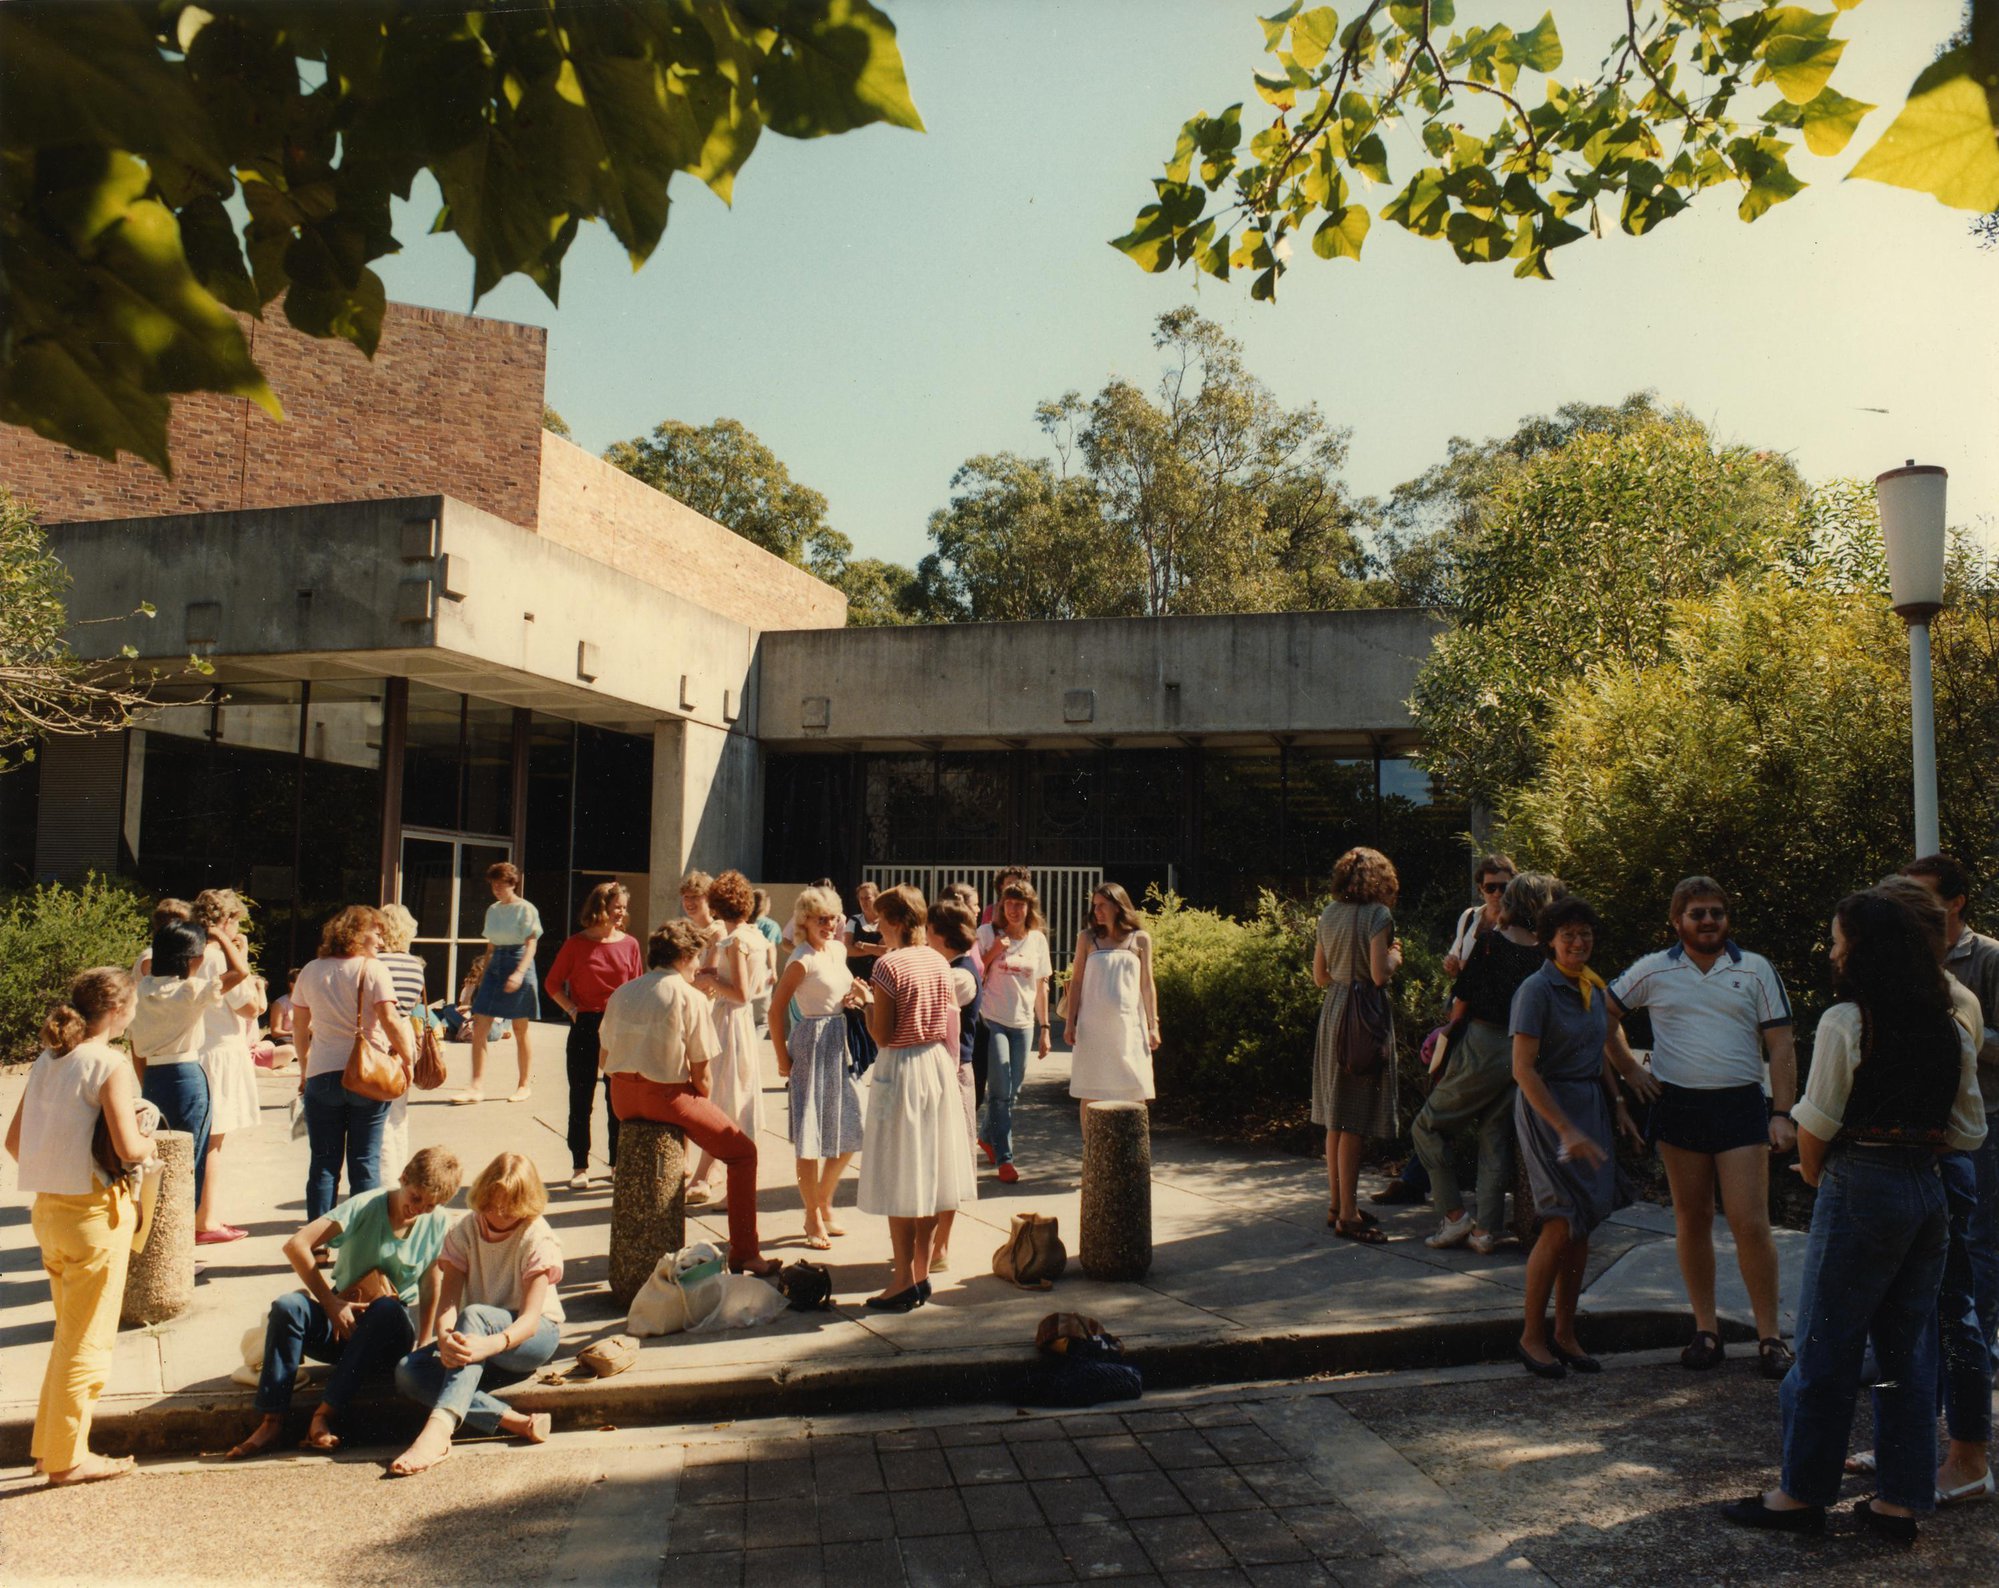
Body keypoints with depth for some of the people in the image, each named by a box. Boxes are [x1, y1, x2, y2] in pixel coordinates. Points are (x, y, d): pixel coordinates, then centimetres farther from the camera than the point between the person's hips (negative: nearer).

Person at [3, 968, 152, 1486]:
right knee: (87, 1341, 5)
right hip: (94, 1211, -8)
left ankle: (49, 1445, 30)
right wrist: (150, 1144, -2)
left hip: (48, 1208, 8)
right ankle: (67, 1459, 13)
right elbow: (128, 1148, -23)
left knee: (70, 1334, 22)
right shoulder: (109, 1064, -17)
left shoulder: (47, 1060, 6)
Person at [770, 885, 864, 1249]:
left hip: (842, 1043, 8)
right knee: (811, 1137, 0)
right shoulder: (802, 960, -14)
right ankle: (813, 1218, 13)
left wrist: (854, 993, 0)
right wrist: (782, 1059, -13)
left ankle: (824, 1204, 29)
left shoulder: (838, 949, 8)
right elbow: (776, 1008, -14)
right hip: (812, 1043, -8)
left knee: (850, 1132, 12)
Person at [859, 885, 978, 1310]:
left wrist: (865, 1005, 0)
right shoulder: (940, 964, 5)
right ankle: (922, 1274, 21)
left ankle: (904, 1281, 6)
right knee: (928, 1174, 13)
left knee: (899, 1179, 1)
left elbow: (882, 1036, -17)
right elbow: (950, 1029, 9)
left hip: (900, 1069, -7)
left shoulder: (888, 965, -15)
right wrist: (951, 1067, 18)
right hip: (938, 1066, 7)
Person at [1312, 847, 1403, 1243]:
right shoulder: (1378, 915, -11)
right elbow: (1380, 975, -18)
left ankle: (1337, 1204, 22)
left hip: (1333, 1010, 7)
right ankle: (1348, 1215, 2)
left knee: (1336, 1119, 14)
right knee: (1355, 1121, -3)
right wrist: (1394, 956, 1)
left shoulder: (1329, 914, 9)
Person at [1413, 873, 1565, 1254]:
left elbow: (1462, 1001, -6)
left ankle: (1454, 1215, 7)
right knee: (1497, 1138, 13)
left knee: (1427, 1125, 9)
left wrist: (1451, 1028, 14)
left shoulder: (1488, 943, -10)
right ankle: (1488, 1230, 14)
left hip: (1482, 1048, -5)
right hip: (1522, 1056, 5)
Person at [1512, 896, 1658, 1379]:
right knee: (1562, 1223, -10)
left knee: (1583, 1223, 7)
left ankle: (1565, 1335, 19)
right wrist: (1567, 1131, -22)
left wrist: (1618, 1103, 11)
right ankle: (1532, 1336, 4)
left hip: (1591, 1107, 7)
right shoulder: (1537, 989, -14)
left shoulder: (1593, 987, 9)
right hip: (1547, 1108, -7)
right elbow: (1523, 1069, -19)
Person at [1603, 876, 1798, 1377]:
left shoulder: (1756, 970, 3)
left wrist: (1783, 1115, -6)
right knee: (1691, 1221, 8)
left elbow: (1781, 1048, 2)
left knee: (1751, 1225, -5)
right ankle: (1706, 1330, 18)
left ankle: (1769, 1336, 7)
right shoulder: (1654, 971, 3)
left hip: (1741, 1105, -1)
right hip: (1678, 1106, 1)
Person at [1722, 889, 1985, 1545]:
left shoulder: (1845, 1021, -13)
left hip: (1861, 1189, -7)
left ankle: (1801, 1492, 13)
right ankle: (1899, 1500, 20)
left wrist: (1812, 1170, 7)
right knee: (1909, 1348, 13)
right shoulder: (1950, 1029, 8)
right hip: (1929, 1192, 7)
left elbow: (1817, 1124, -11)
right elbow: (1968, 1131, 11)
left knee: (1826, 1345, 3)